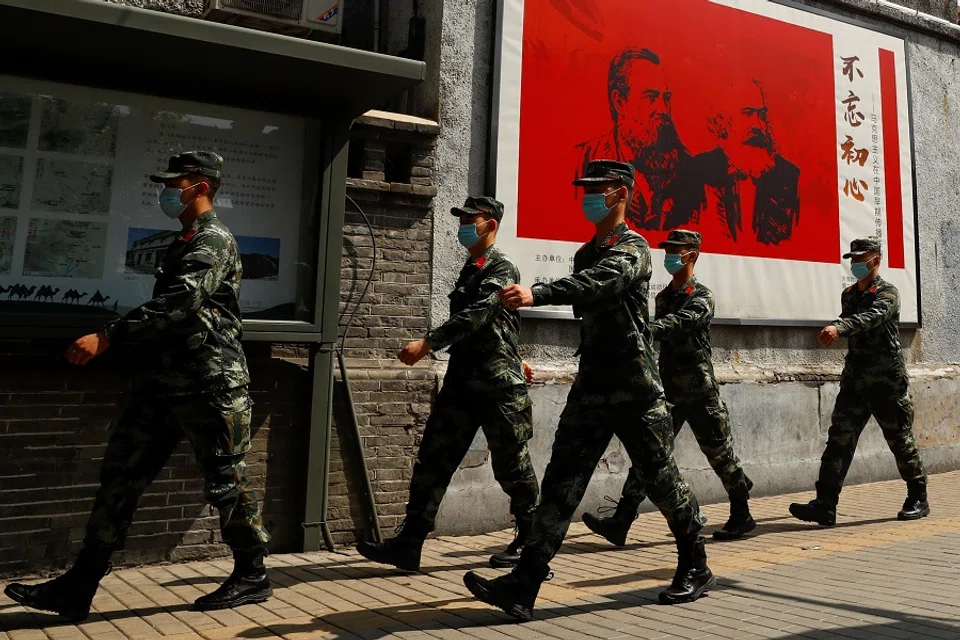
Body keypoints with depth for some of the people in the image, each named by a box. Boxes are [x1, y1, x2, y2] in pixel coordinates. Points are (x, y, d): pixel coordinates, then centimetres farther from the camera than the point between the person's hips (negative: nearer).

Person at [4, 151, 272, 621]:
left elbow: (178, 303, -24)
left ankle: (252, 577, 18)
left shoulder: (213, 241, -11)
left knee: (225, 482, 1)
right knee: (121, 473, 6)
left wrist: (108, 336, -27)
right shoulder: (185, 243, 19)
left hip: (209, 386, -9)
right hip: (167, 384, 10)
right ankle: (78, 587, 11)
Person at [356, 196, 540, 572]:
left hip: (499, 386, -8)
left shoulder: (502, 269, -10)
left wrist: (427, 343, -30)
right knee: (433, 460, 1)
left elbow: (475, 317, -24)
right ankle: (408, 545, 4)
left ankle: (529, 541, 24)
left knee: (511, 466, 5)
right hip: (462, 382, 8)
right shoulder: (470, 269, 16)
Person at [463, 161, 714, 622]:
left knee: (661, 480, 5)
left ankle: (696, 569, 28)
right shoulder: (585, 253, 16)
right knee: (561, 482, -2)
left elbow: (595, 284, -29)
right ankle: (522, 587, -4)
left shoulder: (632, 247, -8)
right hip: (591, 384, 7)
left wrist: (536, 294, -44)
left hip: (635, 386, -6)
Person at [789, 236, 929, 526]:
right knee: (839, 439, -6)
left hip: (888, 382, -5)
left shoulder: (887, 293, -9)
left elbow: (870, 318, -29)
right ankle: (825, 505, -11)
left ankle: (918, 500, 26)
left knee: (901, 441, 6)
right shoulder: (848, 295, 12)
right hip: (855, 380, 6)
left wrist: (839, 328, -45)